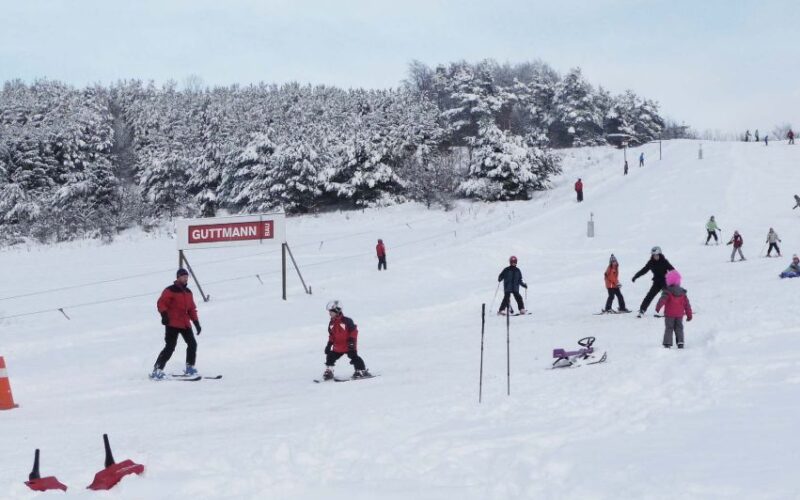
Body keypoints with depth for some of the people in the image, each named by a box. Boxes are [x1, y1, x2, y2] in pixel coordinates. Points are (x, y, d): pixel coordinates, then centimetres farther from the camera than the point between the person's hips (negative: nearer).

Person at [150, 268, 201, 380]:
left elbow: (192, 309, 21)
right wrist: (164, 314, -26)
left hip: (185, 324, 7)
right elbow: (161, 303, -11)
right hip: (172, 324, -7)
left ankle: (190, 368, 19)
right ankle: (157, 370, -10)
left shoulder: (188, 292, 16)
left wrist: (196, 322, 16)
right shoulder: (170, 290, -6)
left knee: (192, 344, 4)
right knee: (170, 347, -13)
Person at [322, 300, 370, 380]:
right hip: (337, 347, 7)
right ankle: (328, 372, 16)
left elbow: (354, 331, -11)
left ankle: (362, 371, -4)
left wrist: (352, 340, -19)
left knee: (354, 357, -11)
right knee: (330, 357, 5)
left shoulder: (346, 321, -14)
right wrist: (329, 344, 12)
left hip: (348, 346, -7)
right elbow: (331, 335, 17)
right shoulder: (331, 323, 7)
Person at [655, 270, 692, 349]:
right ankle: (680, 342, 4)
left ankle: (667, 343, -7)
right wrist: (689, 315, 16)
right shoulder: (682, 292, 6)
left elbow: (663, 299, -29)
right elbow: (687, 304, 10)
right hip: (679, 315, 4)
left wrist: (658, 307, -40)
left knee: (669, 328, 0)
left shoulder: (667, 292, -10)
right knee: (679, 328, 13)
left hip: (669, 314, -4)